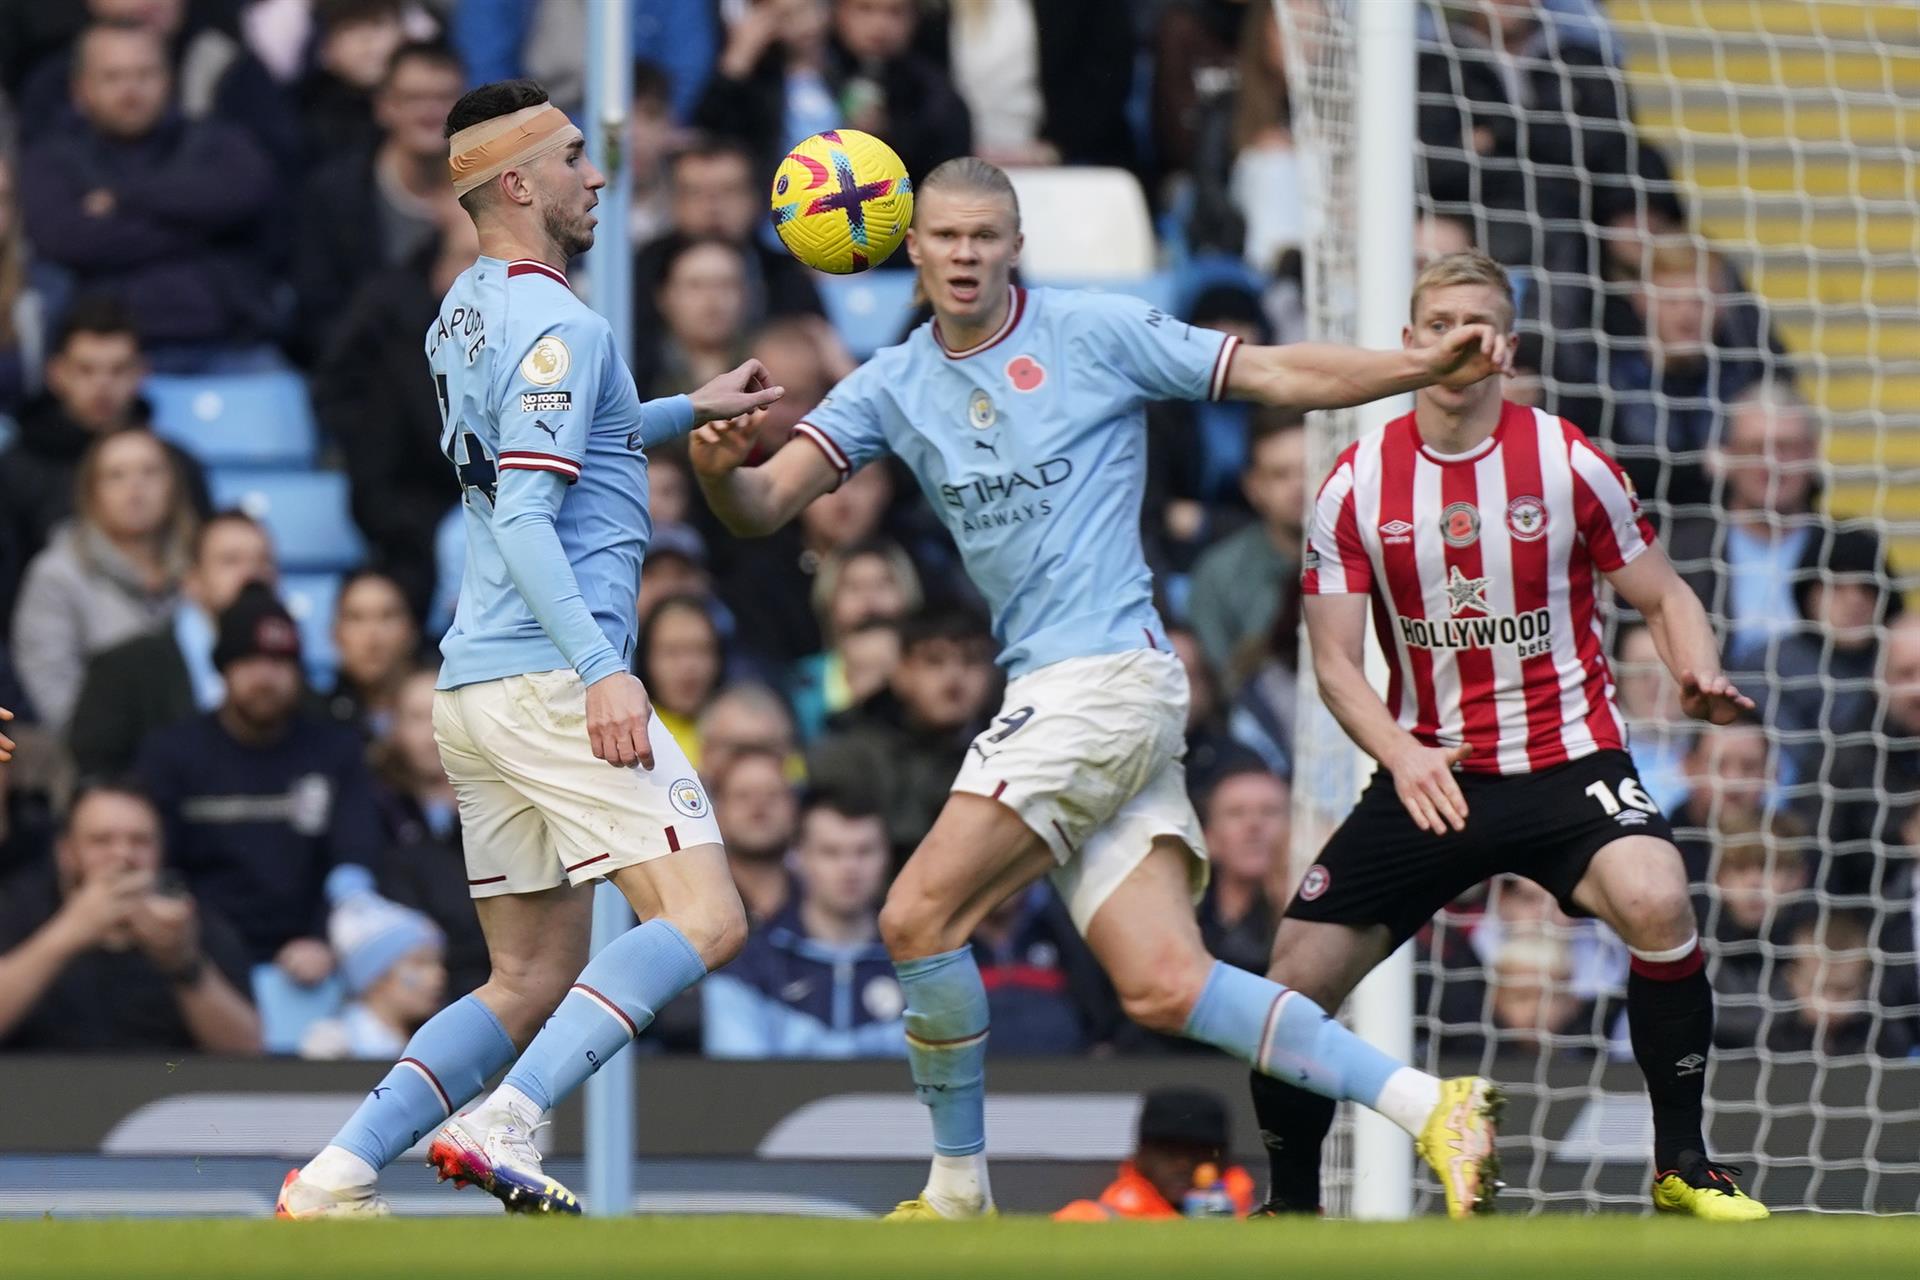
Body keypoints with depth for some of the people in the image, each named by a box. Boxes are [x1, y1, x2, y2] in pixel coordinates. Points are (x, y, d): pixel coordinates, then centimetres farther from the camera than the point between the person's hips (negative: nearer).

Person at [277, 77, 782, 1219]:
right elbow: (524, 522, -19)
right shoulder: (556, 325, -10)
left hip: (477, 685, 10)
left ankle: (335, 1179, 2)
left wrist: (687, 411, 39)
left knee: (533, 983, 12)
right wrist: (602, 670, -26)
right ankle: (505, 1126, -29)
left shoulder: (467, 312, 18)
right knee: (704, 919, -16)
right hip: (548, 678, -10)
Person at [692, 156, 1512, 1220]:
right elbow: (766, 505, 4)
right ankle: (1424, 1105, 0)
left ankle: (957, 1190, 2)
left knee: (919, 916, -12)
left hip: (1108, 674, -6)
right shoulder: (891, 388, 13)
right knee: (1164, 988, -3)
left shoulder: (1094, 332, -1)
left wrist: (1428, 367, -11)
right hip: (1045, 696, 6)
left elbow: (1278, 376, 1)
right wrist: (720, 470, -19)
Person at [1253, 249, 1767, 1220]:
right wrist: (1401, 757, -19)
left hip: (1568, 757, -2)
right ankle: (1290, 1205, 20)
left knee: (1654, 901, -32)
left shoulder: (1568, 464, -4)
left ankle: (1682, 1165, -17)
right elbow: (1336, 661, 0)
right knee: (1296, 984, -5)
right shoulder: (1357, 485, -1)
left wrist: (1699, 677, -18)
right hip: (1429, 770, 2)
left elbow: (1662, 597, 4)